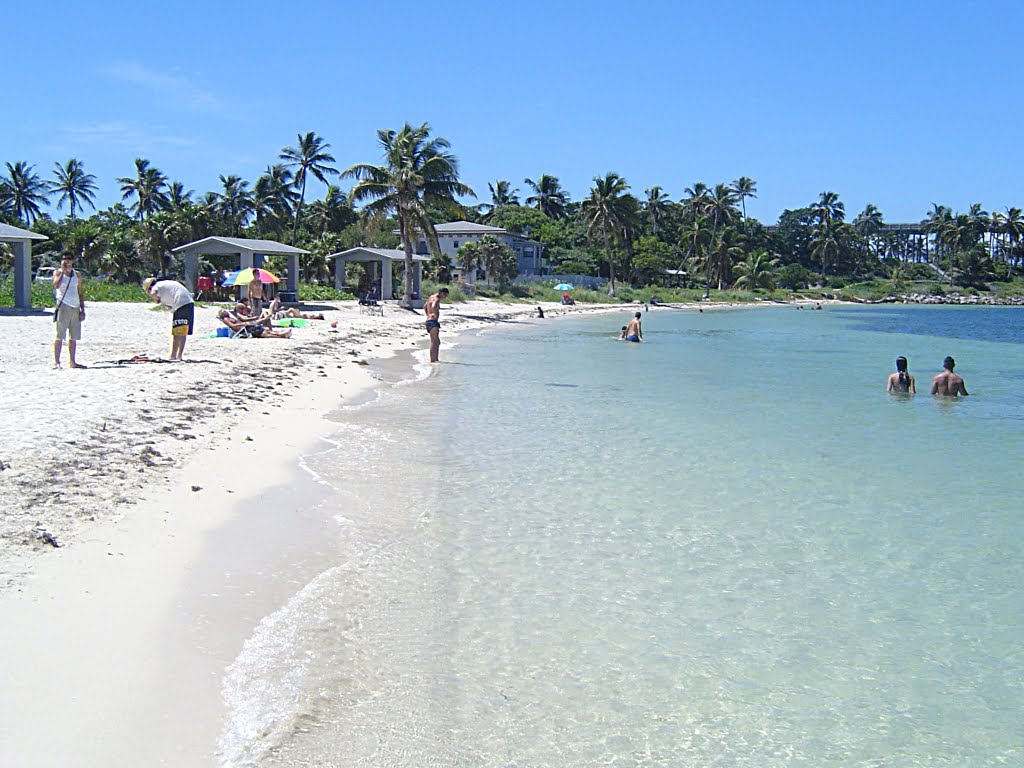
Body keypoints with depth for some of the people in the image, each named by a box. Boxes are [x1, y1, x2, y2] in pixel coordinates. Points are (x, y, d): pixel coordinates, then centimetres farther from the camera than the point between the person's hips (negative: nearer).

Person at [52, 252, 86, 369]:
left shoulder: (77, 275, 16)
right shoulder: (58, 272, 3)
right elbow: (56, 285, -19)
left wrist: (82, 310, 10)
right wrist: (63, 271, -14)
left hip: (75, 308, 5)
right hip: (63, 306, -5)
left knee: (73, 337, 7)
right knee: (59, 336, -7)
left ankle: (72, 361, 13)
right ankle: (56, 361, -7)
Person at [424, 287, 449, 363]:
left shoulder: (431, 297, 18)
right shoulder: (437, 299, -13)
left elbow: (425, 306, 34)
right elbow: (433, 307, -37)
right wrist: (435, 315, -27)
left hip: (428, 321, 11)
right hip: (433, 322, -11)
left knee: (437, 342, 17)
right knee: (434, 342, -13)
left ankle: (435, 359, 21)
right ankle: (433, 360, -17)